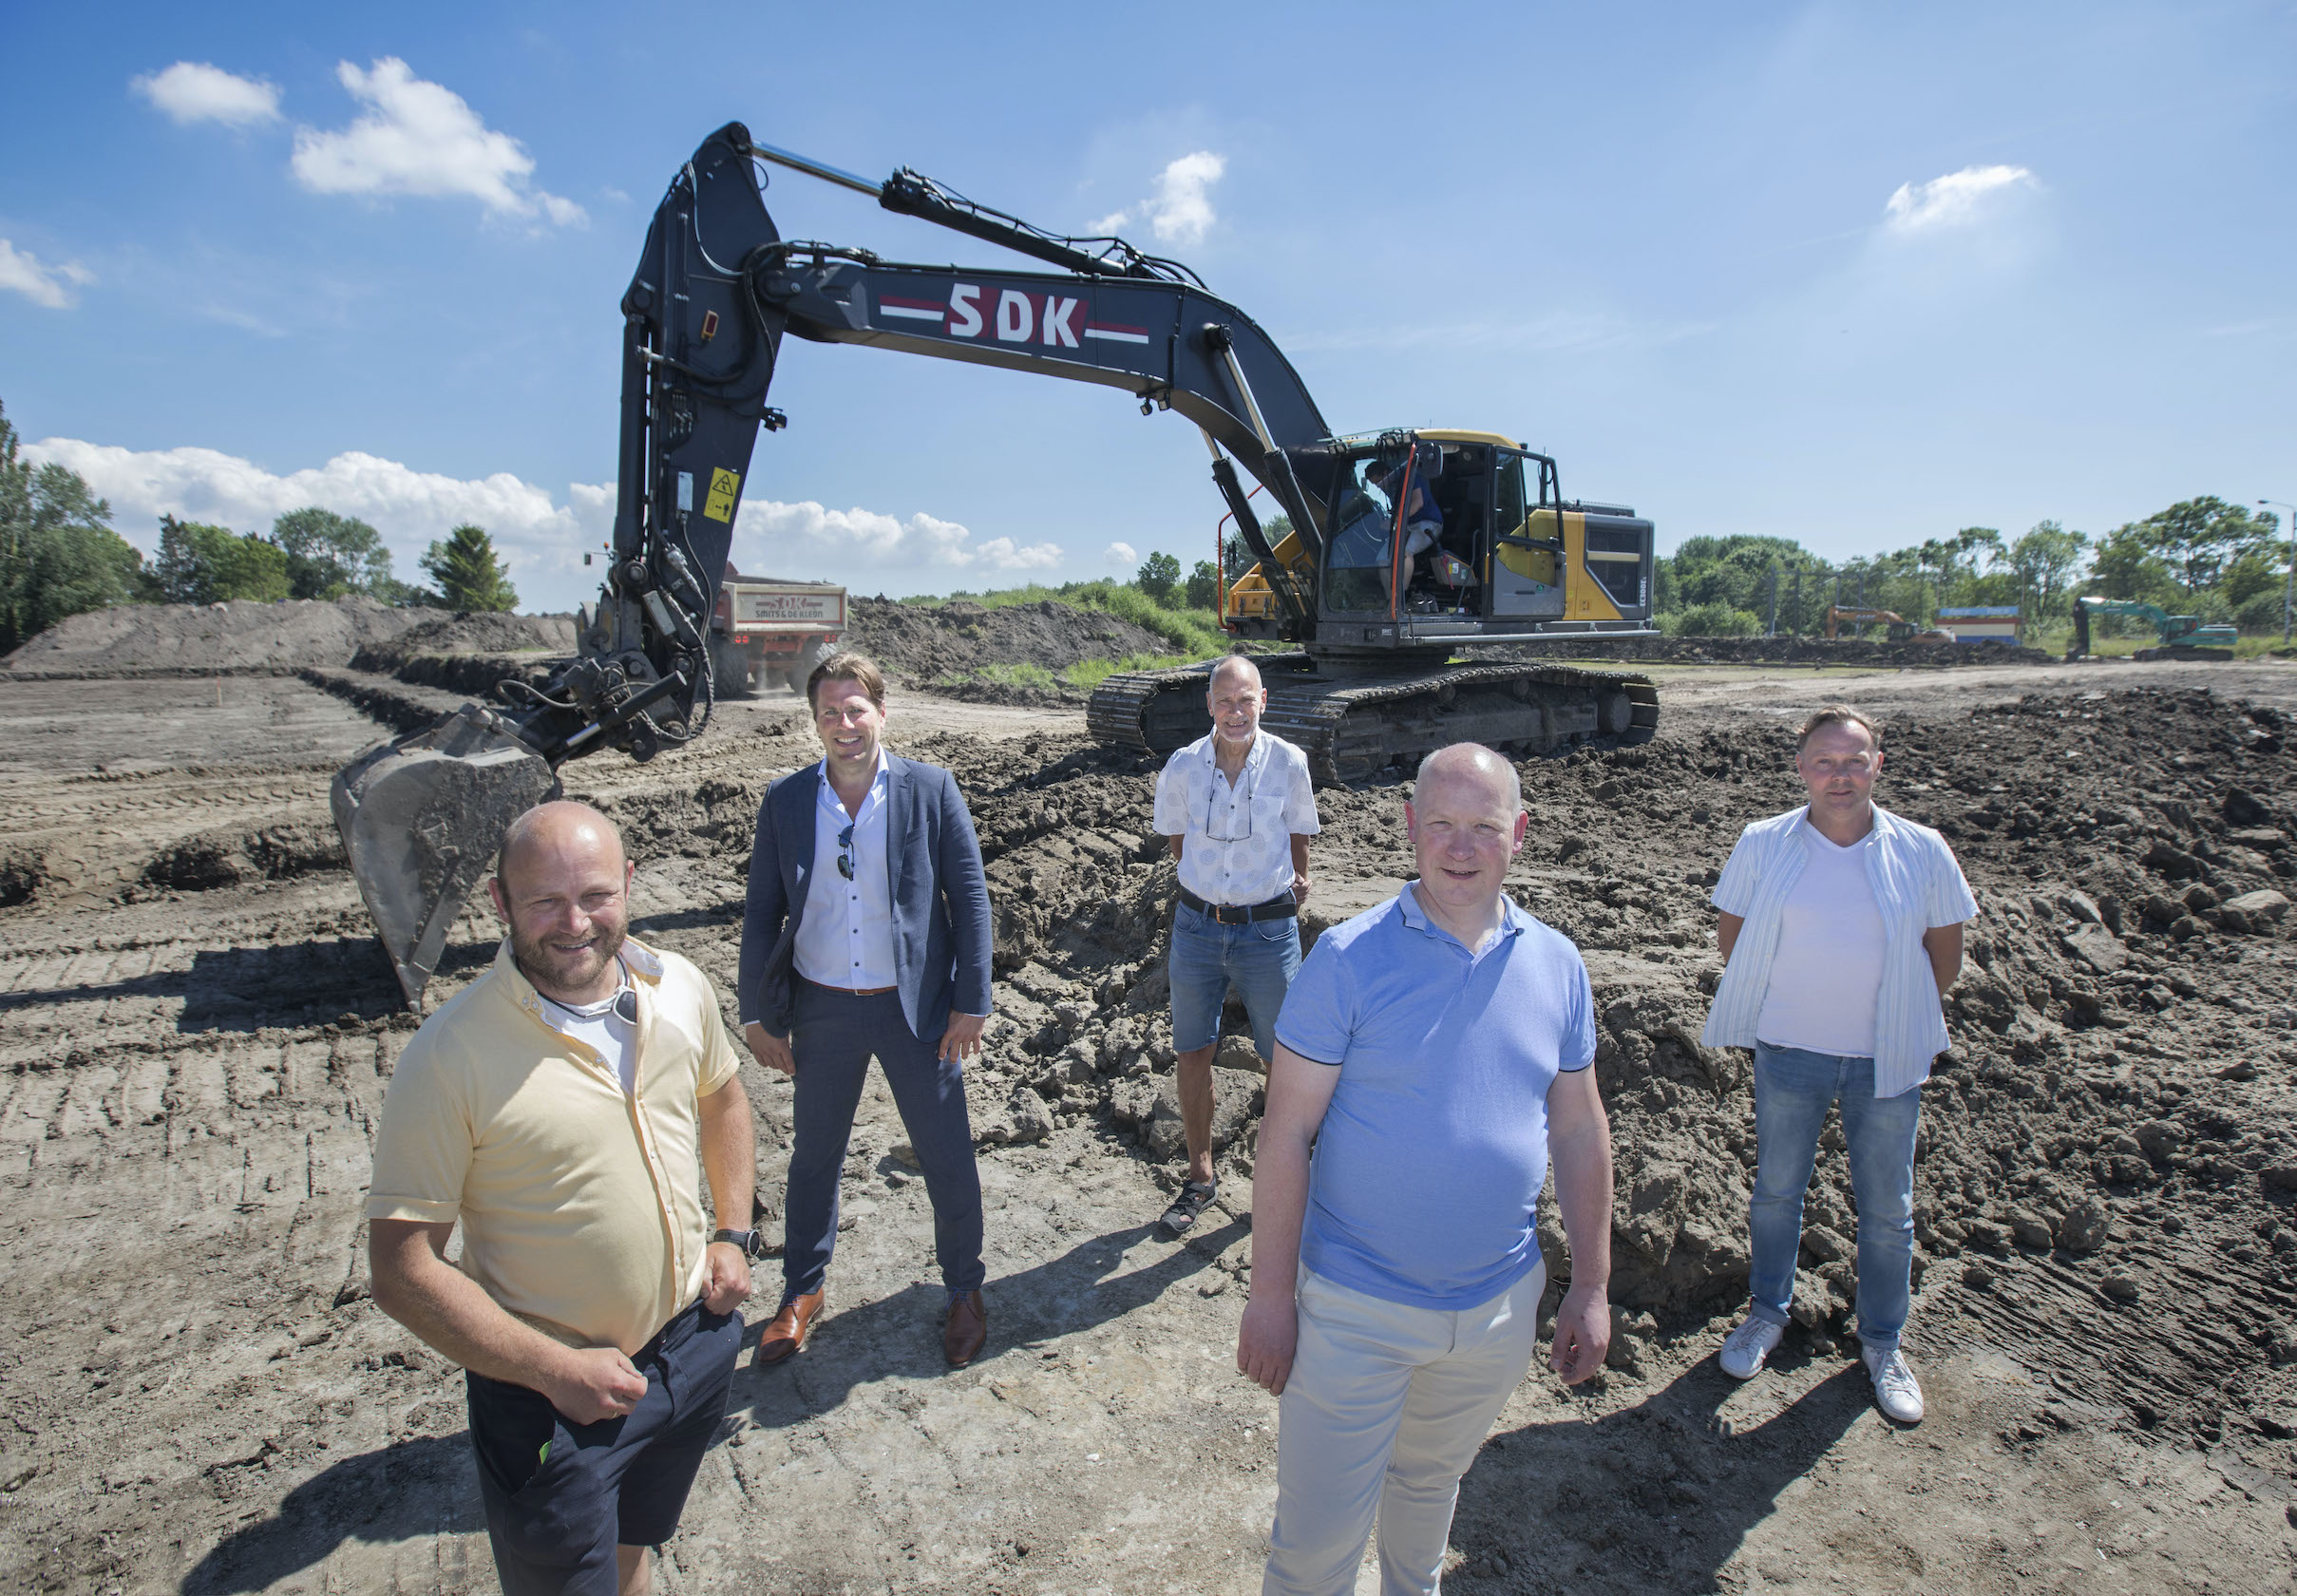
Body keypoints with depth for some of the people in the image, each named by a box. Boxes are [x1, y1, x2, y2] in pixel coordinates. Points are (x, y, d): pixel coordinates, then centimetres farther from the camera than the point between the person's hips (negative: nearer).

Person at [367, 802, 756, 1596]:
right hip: (547, 1392, -4)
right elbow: (402, 1270, -18)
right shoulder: (448, 1055, -23)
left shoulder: (682, 988, -9)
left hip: (695, 1343, 5)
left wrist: (735, 1233, 2)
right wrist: (555, 1369, -20)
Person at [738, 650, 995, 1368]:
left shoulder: (931, 789, -7)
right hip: (822, 1011, 2)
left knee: (947, 1156, 9)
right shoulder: (784, 802, -1)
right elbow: (762, 915, 4)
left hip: (915, 1008, -2)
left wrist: (971, 1002, -9)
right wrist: (757, 1014, 2)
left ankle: (964, 1291, 33)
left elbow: (970, 898, -6)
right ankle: (802, 1291, 42)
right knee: (813, 1155, 18)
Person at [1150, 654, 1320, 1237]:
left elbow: (1299, 836, 7)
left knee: (1284, 1057, 9)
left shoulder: (1288, 763, -9)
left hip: (1268, 930, -2)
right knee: (1191, 1053, 10)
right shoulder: (1182, 767, -5)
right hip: (1197, 925, 2)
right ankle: (1200, 1177, 29)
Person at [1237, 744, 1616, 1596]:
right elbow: (1286, 1132, -14)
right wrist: (1270, 1296, -12)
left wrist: (1591, 1287, 7)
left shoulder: (1556, 965, -3)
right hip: (1356, 1307, -4)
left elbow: (1579, 1129, 5)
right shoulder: (1349, 957, -16)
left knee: (1432, 1480, 28)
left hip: (1500, 1304, 4)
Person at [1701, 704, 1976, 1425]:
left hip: (1886, 1060, 1)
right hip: (1788, 1052, 0)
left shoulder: (1921, 851, -7)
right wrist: (1784, 999, 5)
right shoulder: (1763, 844, -8)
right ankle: (1768, 1311, 37)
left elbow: (1945, 955, 5)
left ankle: (1882, 1341, 35)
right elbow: (1733, 934, 4)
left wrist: (1893, 1012, 7)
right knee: (1776, 1188, 15)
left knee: (1887, 1207, 14)